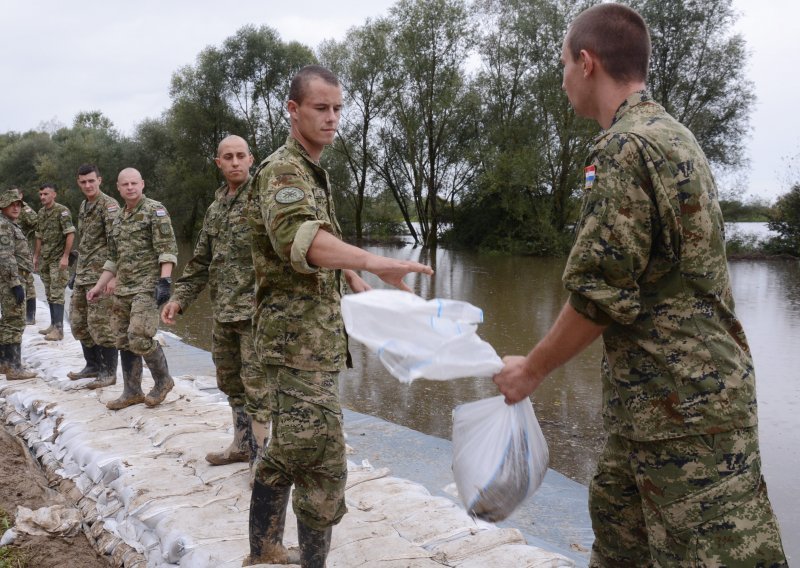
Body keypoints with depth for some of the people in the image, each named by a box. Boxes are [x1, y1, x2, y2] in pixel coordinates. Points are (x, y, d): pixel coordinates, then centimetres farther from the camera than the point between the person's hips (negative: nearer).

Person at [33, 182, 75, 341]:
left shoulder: (62, 211, -11)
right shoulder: (40, 213, 13)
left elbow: (70, 234, -16)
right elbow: (39, 237, 19)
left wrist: (65, 256, -19)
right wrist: (36, 256, 17)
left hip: (58, 259, -8)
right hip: (45, 259, 8)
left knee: (57, 294, -9)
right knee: (49, 294, 11)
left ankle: (58, 329, -8)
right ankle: (53, 325, 18)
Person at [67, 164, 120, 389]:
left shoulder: (109, 205, -11)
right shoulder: (83, 206, 17)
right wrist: (76, 271, 23)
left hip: (100, 274, -9)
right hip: (83, 275, 9)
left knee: (101, 324, -6)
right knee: (79, 321, 13)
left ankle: (109, 372, 3)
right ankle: (93, 365, 26)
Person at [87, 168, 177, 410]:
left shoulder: (155, 210, -6)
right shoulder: (118, 219, 17)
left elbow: (167, 248, -15)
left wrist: (165, 280, -25)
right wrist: (99, 286, 19)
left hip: (147, 287, -8)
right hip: (123, 289, 8)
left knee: (140, 338, -15)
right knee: (123, 341, 8)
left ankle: (163, 380, 6)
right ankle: (132, 392, 19)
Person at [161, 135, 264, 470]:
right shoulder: (216, 207, 16)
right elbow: (201, 260, 22)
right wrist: (179, 298, 15)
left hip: (255, 309, -8)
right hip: (223, 311, 8)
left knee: (256, 384, -5)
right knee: (230, 380, 17)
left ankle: (260, 458, 6)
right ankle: (242, 445, 33)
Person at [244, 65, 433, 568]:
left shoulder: (314, 172, 17)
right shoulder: (282, 171, -15)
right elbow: (298, 238, -36)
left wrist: (352, 277, 30)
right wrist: (372, 261, -49)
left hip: (314, 336, 10)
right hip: (301, 340, -10)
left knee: (289, 453, 17)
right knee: (323, 463, -7)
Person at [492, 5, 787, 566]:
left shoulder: (625, 146, -17)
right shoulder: (673, 133, 14)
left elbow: (600, 294, -20)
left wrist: (533, 369, -6)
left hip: (683, 400, -10)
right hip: (664, 393, 10)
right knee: (617, 516, 23)